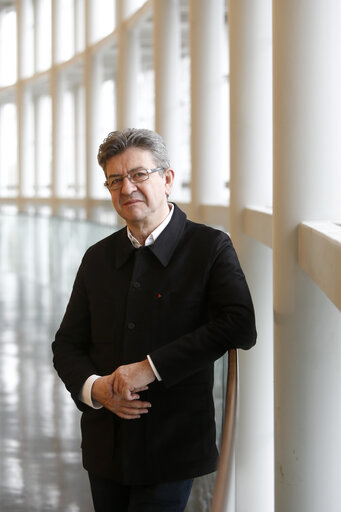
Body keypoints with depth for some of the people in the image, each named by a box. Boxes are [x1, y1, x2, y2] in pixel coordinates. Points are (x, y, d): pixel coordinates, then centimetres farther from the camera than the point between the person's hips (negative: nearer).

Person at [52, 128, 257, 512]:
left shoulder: (210, 247, -6)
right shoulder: (97, 258, 8)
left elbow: (240, 327, -20)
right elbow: (67, 344, 10)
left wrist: (151, 367, -23)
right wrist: (93, 388, -13)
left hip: (170, 451, -5)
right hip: (105, 448, 5)